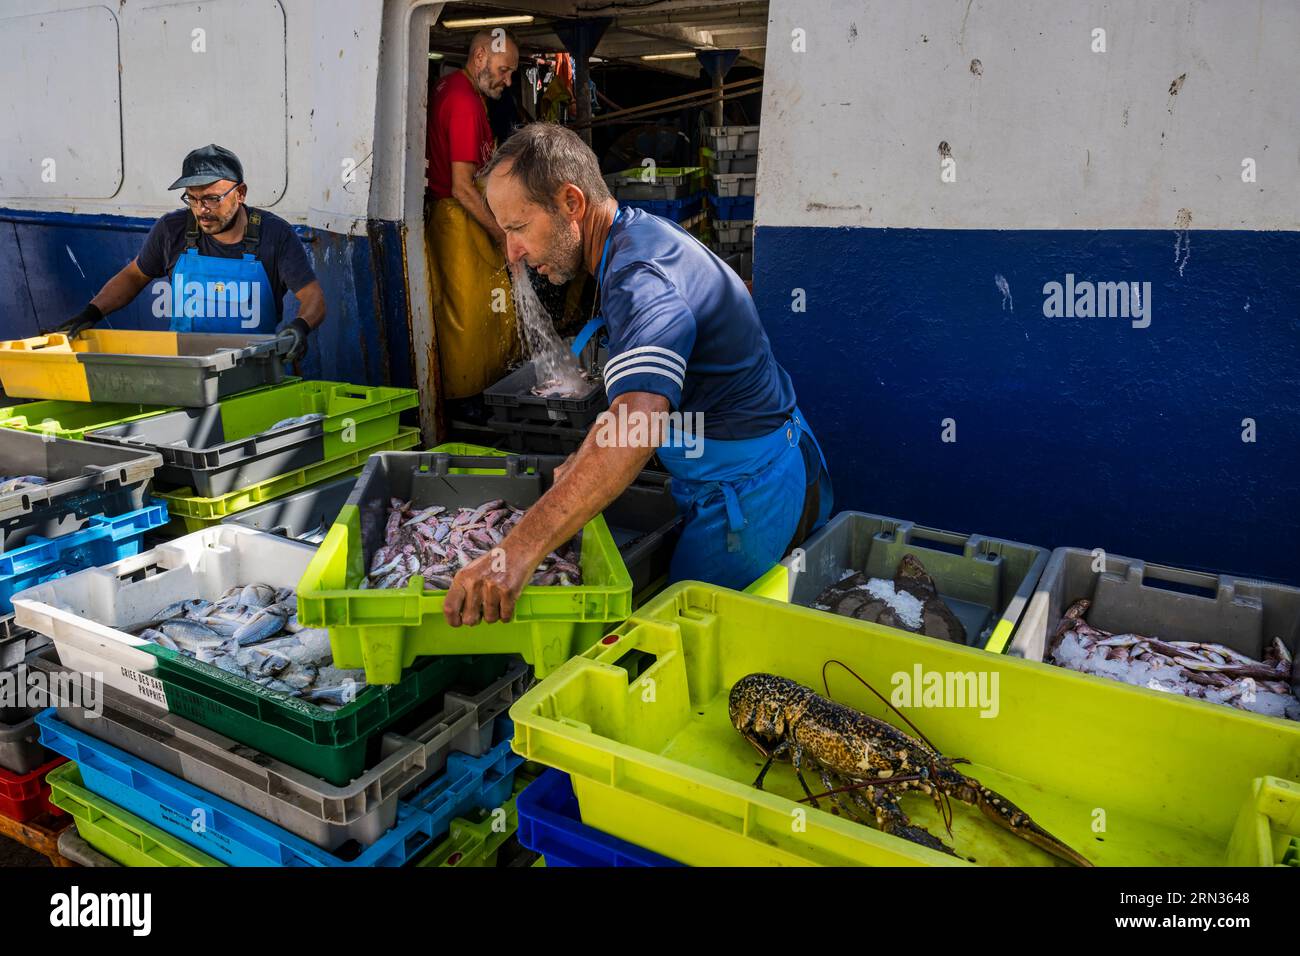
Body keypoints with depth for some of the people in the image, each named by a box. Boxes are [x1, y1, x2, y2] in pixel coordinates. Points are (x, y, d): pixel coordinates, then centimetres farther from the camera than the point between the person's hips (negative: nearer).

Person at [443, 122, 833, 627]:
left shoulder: (641, 278, -28)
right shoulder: (641, 231, 5)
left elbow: (638, 423, -46)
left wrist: (518, 551, -52)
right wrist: (587, 463, 12)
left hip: (750, 489, -10)